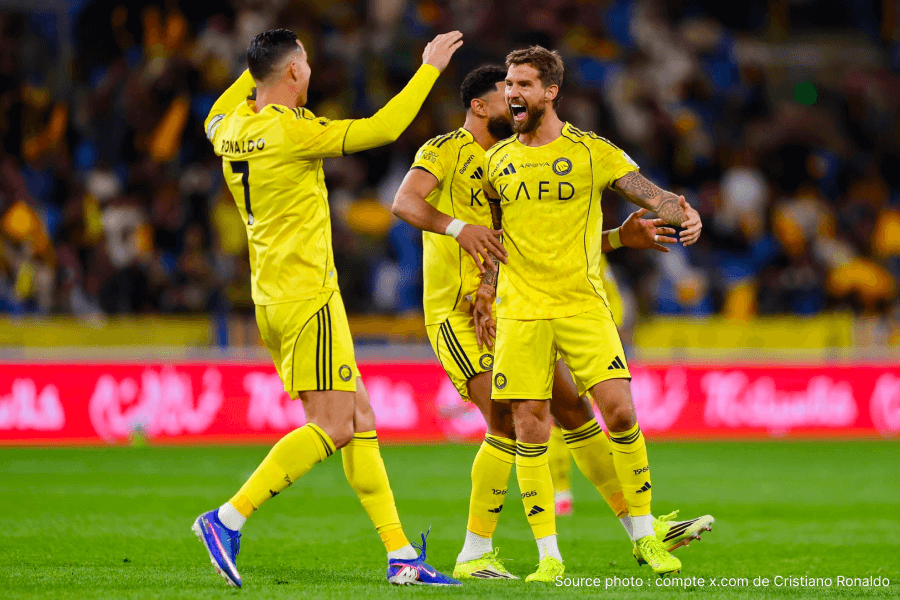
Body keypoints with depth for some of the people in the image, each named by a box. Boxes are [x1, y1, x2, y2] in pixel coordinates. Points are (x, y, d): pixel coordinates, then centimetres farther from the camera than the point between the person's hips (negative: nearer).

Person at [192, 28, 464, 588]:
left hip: (272, 295, 9)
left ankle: (400, 555, 8)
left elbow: (216, 118, 33)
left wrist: (254, 69, 32)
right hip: (308, 295, -9)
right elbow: (382, 128, -15)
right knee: (331, 428, -9)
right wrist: (430, 68, -5)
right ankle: (227, 520, -11)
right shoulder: (291, 131, -17)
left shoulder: (233, 131, 6)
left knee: (359, 418, 9)